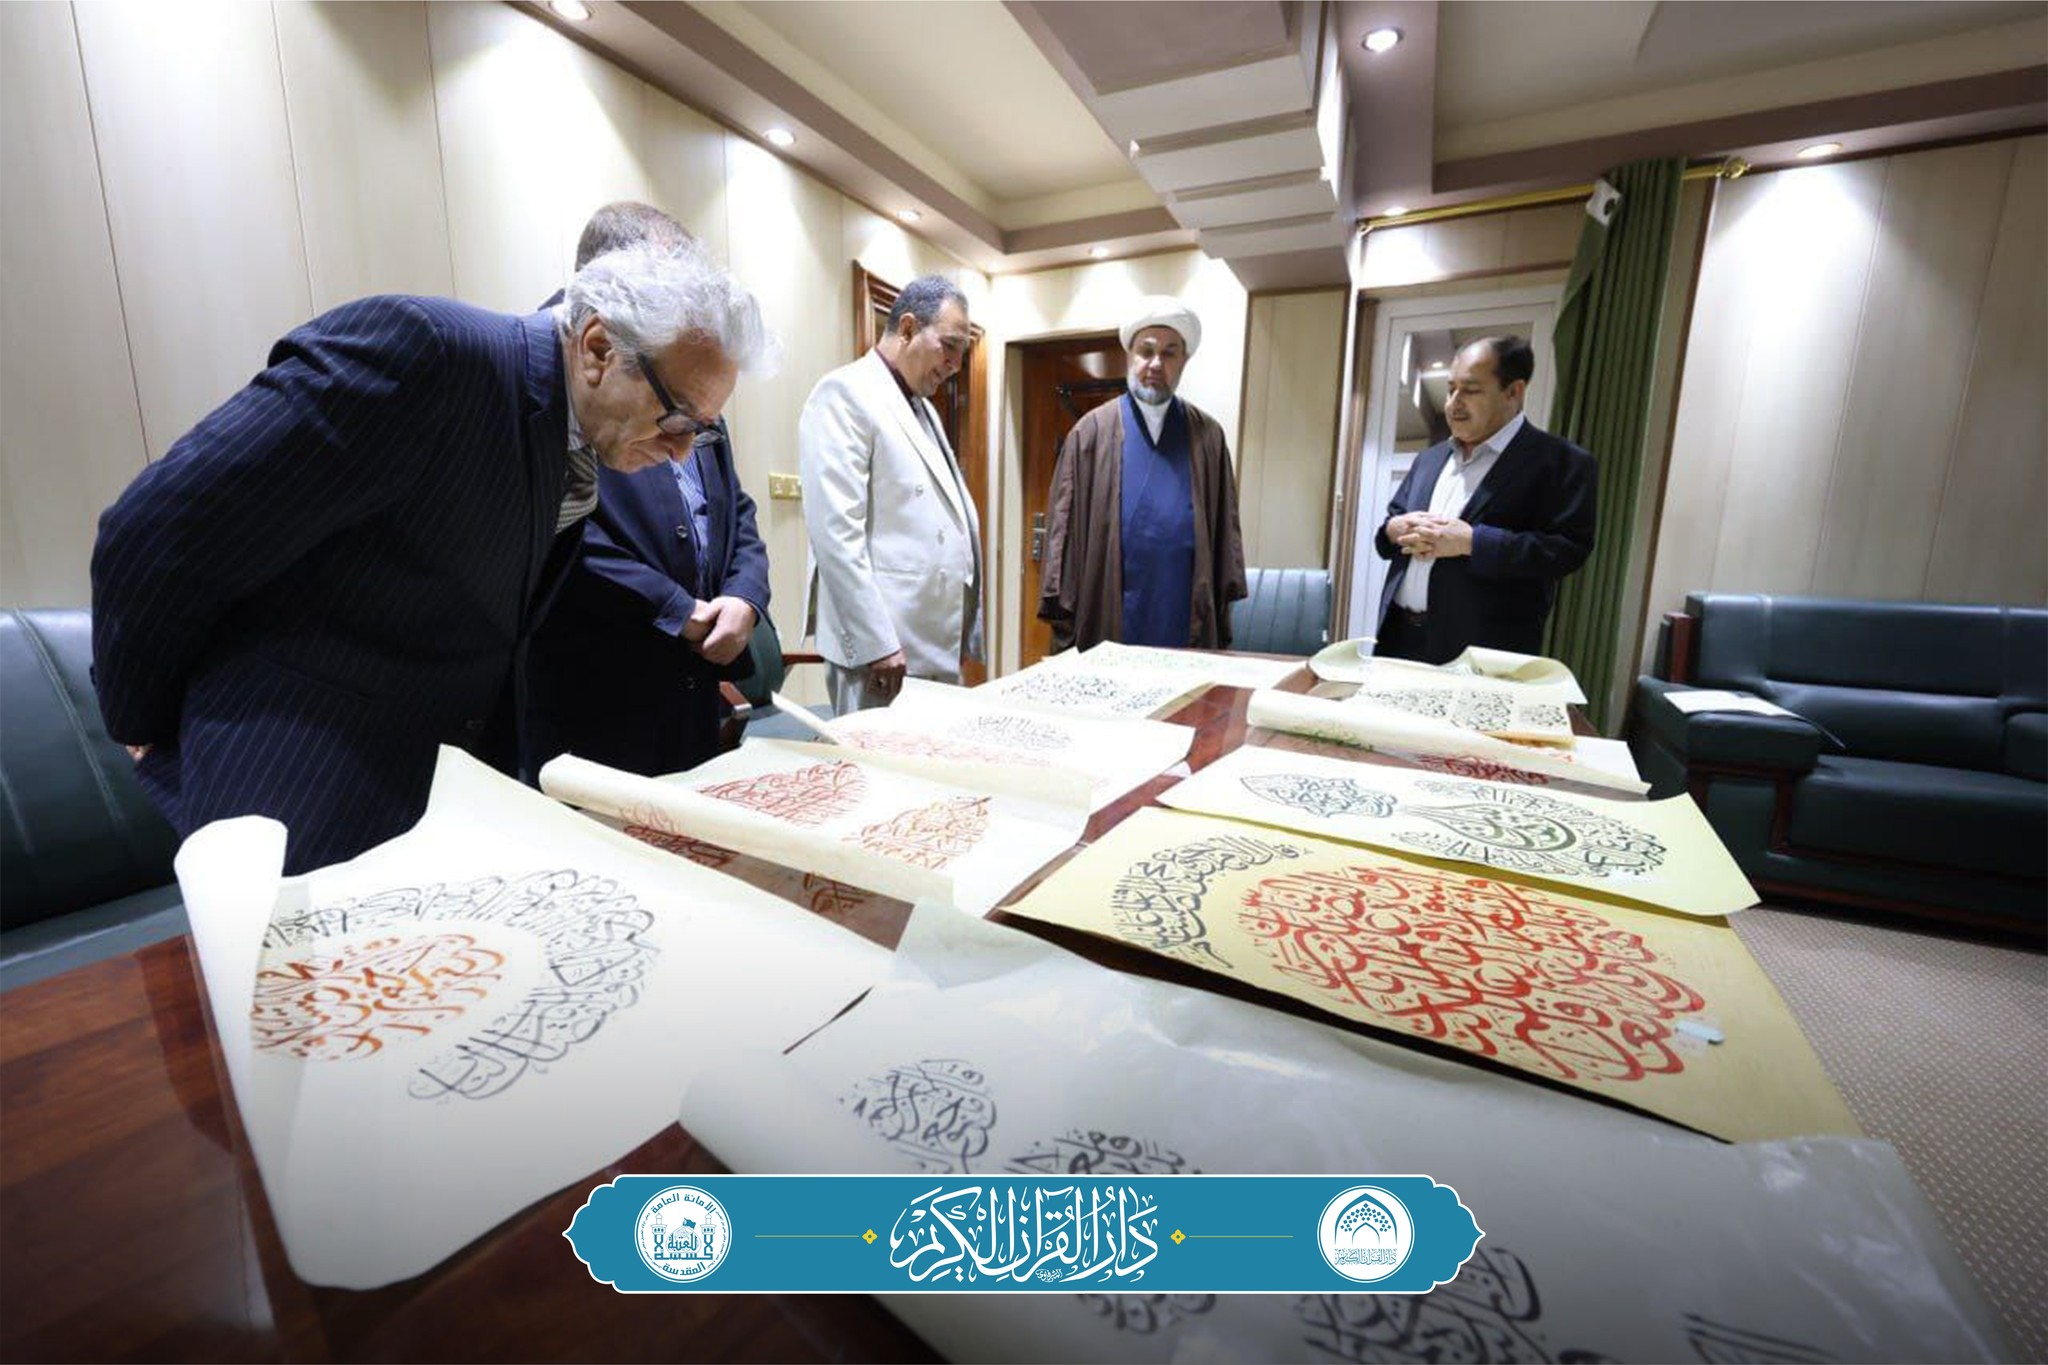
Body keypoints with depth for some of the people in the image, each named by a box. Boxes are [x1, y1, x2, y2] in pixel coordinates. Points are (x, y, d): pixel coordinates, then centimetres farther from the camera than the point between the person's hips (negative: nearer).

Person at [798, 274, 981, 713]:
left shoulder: (924, 407, 21)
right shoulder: (844, 393, -6)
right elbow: (835, 529, -16)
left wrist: (967, 631, 14)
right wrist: (875, 642, -19)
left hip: (940, 645, 8)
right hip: (885, 646, -8)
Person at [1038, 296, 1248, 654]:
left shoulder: (1208, 436, 8)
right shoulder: (1092, 432, 2)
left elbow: (1225, 529, 7)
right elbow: (1064, 528, 0)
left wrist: (1223, 631, 2)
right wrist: (1063, 624, -5)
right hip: (1106, 629, -1)